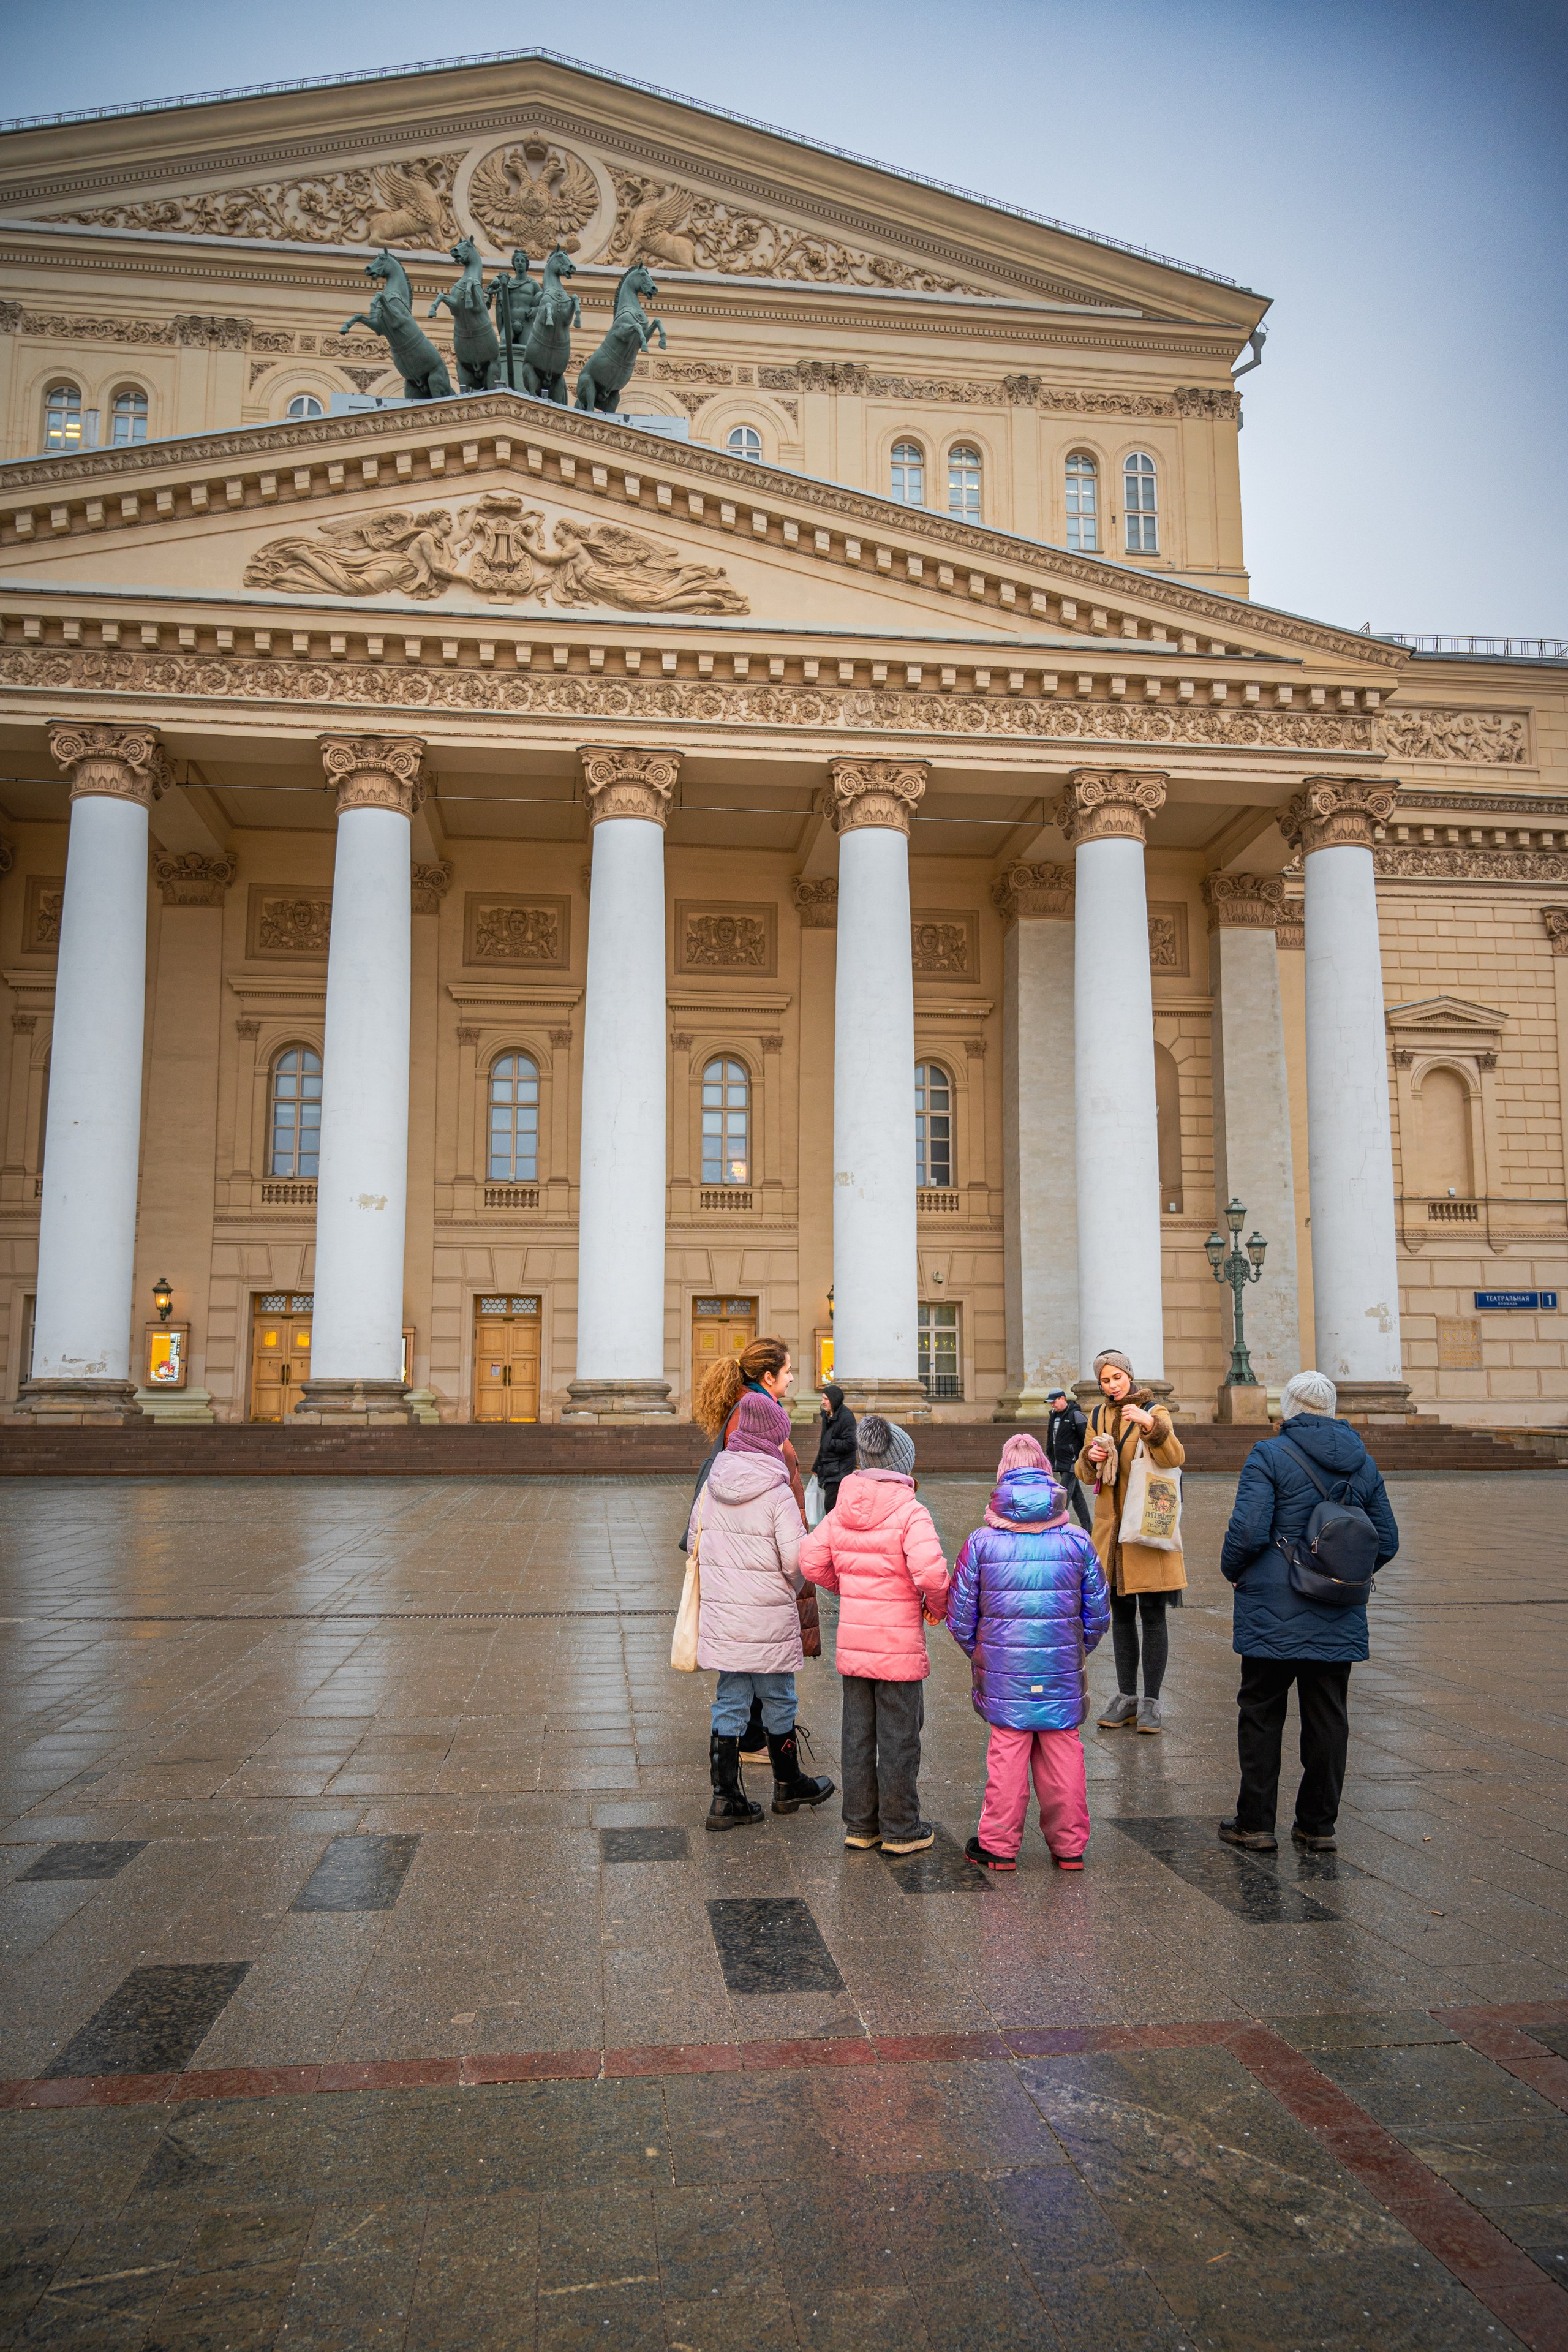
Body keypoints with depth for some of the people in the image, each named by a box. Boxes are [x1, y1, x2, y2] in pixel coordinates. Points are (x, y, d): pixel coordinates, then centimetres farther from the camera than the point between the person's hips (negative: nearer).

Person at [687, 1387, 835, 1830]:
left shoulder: (711, 1487, 1)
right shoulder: (778, 1494, -15)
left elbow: (695, 1543, 9)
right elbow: (797, 1561, -15)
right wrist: (788, 1589, 6)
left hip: (721, 1616, 5)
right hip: (769, 1619, -4)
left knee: (729, 1703, 12)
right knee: (778, 1702, 13)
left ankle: (726, 1798, 14)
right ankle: (788, 1786, 30)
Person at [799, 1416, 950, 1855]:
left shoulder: (843, 1510, 1)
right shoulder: (910, 1512, -16)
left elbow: (812, 1561, 4)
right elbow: (930, 1572, -26)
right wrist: (938, 1606, -7)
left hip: (852, 1641, 5)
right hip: (899, 1643, -5)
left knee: (857, 1733, 15)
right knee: (899, 1737, 7)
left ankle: (860, 1824, 25)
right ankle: (900, 1830, 18)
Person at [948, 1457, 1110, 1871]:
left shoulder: (981, 1541, -5)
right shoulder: (1077, 1541, 0)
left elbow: (960, 1614, -1)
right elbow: (1098, 1614, 5)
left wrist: (978, 1653, 15)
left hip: (1004, 1671, -1)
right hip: (1063, 1672, 1)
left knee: (1007, 1753, 7)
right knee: (1063, 1753, 11)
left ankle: (999, 1845, 16)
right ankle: (1069, 1846, 21)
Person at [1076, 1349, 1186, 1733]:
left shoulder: (1154, 1413, -5)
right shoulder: (1098, 1416, 11)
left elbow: (1174, 1459, -21)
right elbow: (1085, 1474, 13)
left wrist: (1151, 1425, -36)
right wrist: (1090, 1457, -10)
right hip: (1112, 1526, 5)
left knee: (1152, 1614, -2)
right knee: (1121, 1614, 11)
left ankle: (1150, 1702, 6)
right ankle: (1126, 1697, 19)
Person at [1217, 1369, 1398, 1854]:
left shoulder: (1269, 1456, -11)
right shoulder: (1363, 1463, 7)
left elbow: (1248, 1531, -18)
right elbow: (1387, 1541, 9)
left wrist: (1233, 1570, 1)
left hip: (1274, 1615, -4)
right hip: (1339, 1619, 5)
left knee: (1261, 1714, 7)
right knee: (1328, 1718, 12)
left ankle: (1255, 1823, 13)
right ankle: (1319, 1826, 20)